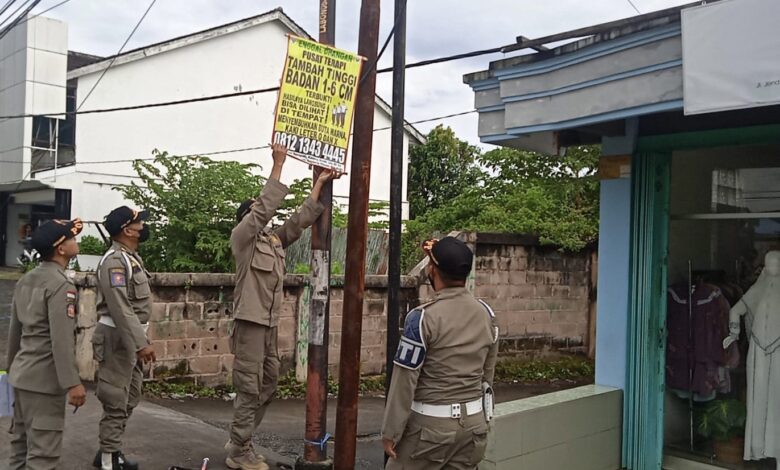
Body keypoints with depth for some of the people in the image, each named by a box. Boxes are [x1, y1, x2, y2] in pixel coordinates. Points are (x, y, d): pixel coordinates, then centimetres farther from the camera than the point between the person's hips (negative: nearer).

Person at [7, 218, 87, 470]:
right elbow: (61, 339, -23)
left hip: (22, 375, 9)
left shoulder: (26, 280, 11)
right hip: (45, 378, -9)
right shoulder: (61, 284, -17)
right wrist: (72, 383, -21)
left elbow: (14, 330, 18)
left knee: (21, 444, 16)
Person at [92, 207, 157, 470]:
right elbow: (120, 308, -26)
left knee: (130, 397, 17)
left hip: (132, 335, 10)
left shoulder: (132, 257, 13)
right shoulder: (114, 261, -18)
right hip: (118, 336, -10)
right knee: (116, 400, -3)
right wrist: (140, 343, -29)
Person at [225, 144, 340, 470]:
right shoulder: (241, 236, -4)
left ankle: (239, 442, 26)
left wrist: (319, 184, 12)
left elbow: (301, 219, 14)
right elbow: (266, 206, -16)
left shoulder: (275, 240, 15)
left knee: (267, 386, 13)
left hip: (270, 323, 8)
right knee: (249, 388, -4)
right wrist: (278, 164, -17)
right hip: (250, 321, -8)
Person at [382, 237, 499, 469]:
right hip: (474, 422, 6)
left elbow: (404, 380, -14)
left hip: (430, 424, -6)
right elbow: (488, 372, 11)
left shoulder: (423, 317, -17)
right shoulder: (486, 313, 2)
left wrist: (391, 431, -7)